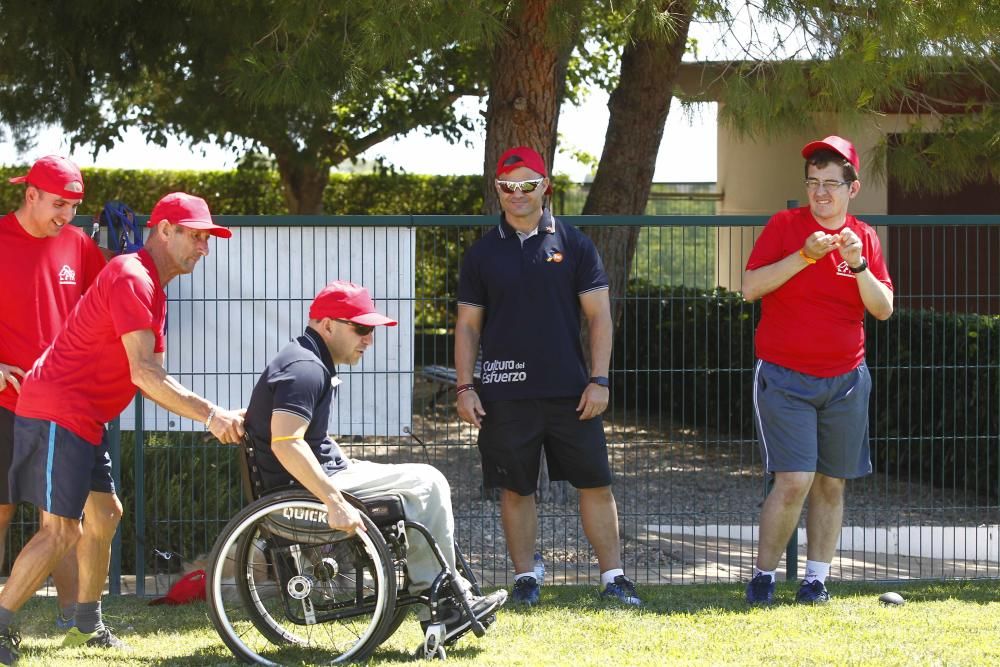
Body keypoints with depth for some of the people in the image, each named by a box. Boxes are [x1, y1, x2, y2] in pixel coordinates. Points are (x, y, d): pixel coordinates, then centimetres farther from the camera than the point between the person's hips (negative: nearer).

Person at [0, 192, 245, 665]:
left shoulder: (149, 283, 17)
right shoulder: (132, 279, -17)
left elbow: (146, 376, 15)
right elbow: (144, 373, -24)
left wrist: (206, 414, 5)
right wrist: (209, 416, -24)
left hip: (83, 417, 11)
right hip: (57, 412, -11)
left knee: (104, 515, 14)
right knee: (60, 531, -13)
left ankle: (87, 626, 23)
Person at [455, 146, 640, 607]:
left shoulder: (573, 245, 4)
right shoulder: (483, 253, 7)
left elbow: (599, 315, 4)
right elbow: (468, 325, 10)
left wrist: (599, 380, -4)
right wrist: (464, 387, 1)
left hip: (569, 392, 0)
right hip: (505, 393, 1)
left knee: (595, 484, 0)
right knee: (515, 489, 4)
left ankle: (613, 577, 7)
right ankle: (525, 578, 14)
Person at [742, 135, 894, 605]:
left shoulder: (864, 238, 6)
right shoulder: (785, 226, -2)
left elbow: (883, 308, 0)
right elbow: (750, 287, -12)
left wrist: (857, 264, -16)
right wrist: (805, 255, -20)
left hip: (845, 380, 4)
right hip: (784, 377, -4)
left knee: (831, 483, 5)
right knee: (794, 481, -13)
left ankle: (816, 577, 14)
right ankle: (763, 575, -1)